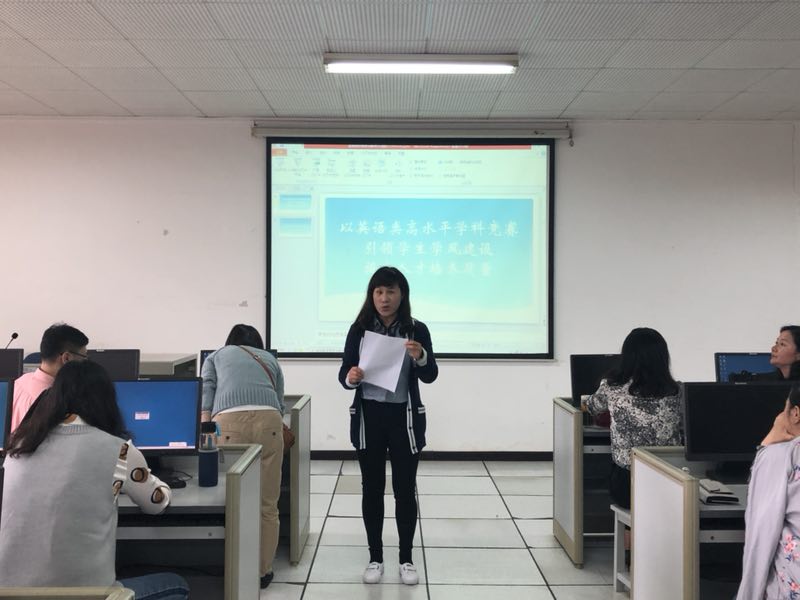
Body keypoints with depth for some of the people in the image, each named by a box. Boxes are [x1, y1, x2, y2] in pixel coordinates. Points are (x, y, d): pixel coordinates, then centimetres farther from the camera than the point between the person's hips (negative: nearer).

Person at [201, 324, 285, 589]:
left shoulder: (216, 356, 30)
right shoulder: (269, 359, 35)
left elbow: (206, 392, 13)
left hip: (229, 422, -1)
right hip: (268, 421, 1)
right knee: (266, 504, 10)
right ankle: (262, 571, 18)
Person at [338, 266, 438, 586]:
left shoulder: (417, 329, -4)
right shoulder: (359, 329, -1)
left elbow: (430, 376, -9)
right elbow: (343, 373, 0)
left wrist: (420, 357, -30)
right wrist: (351, 377, -23)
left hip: (404, 418, -1)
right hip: (368, 417, 1)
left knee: (405, 489, 6)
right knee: (372, 488, 9)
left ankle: (407, 559, 20)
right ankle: (375, 558, 22)